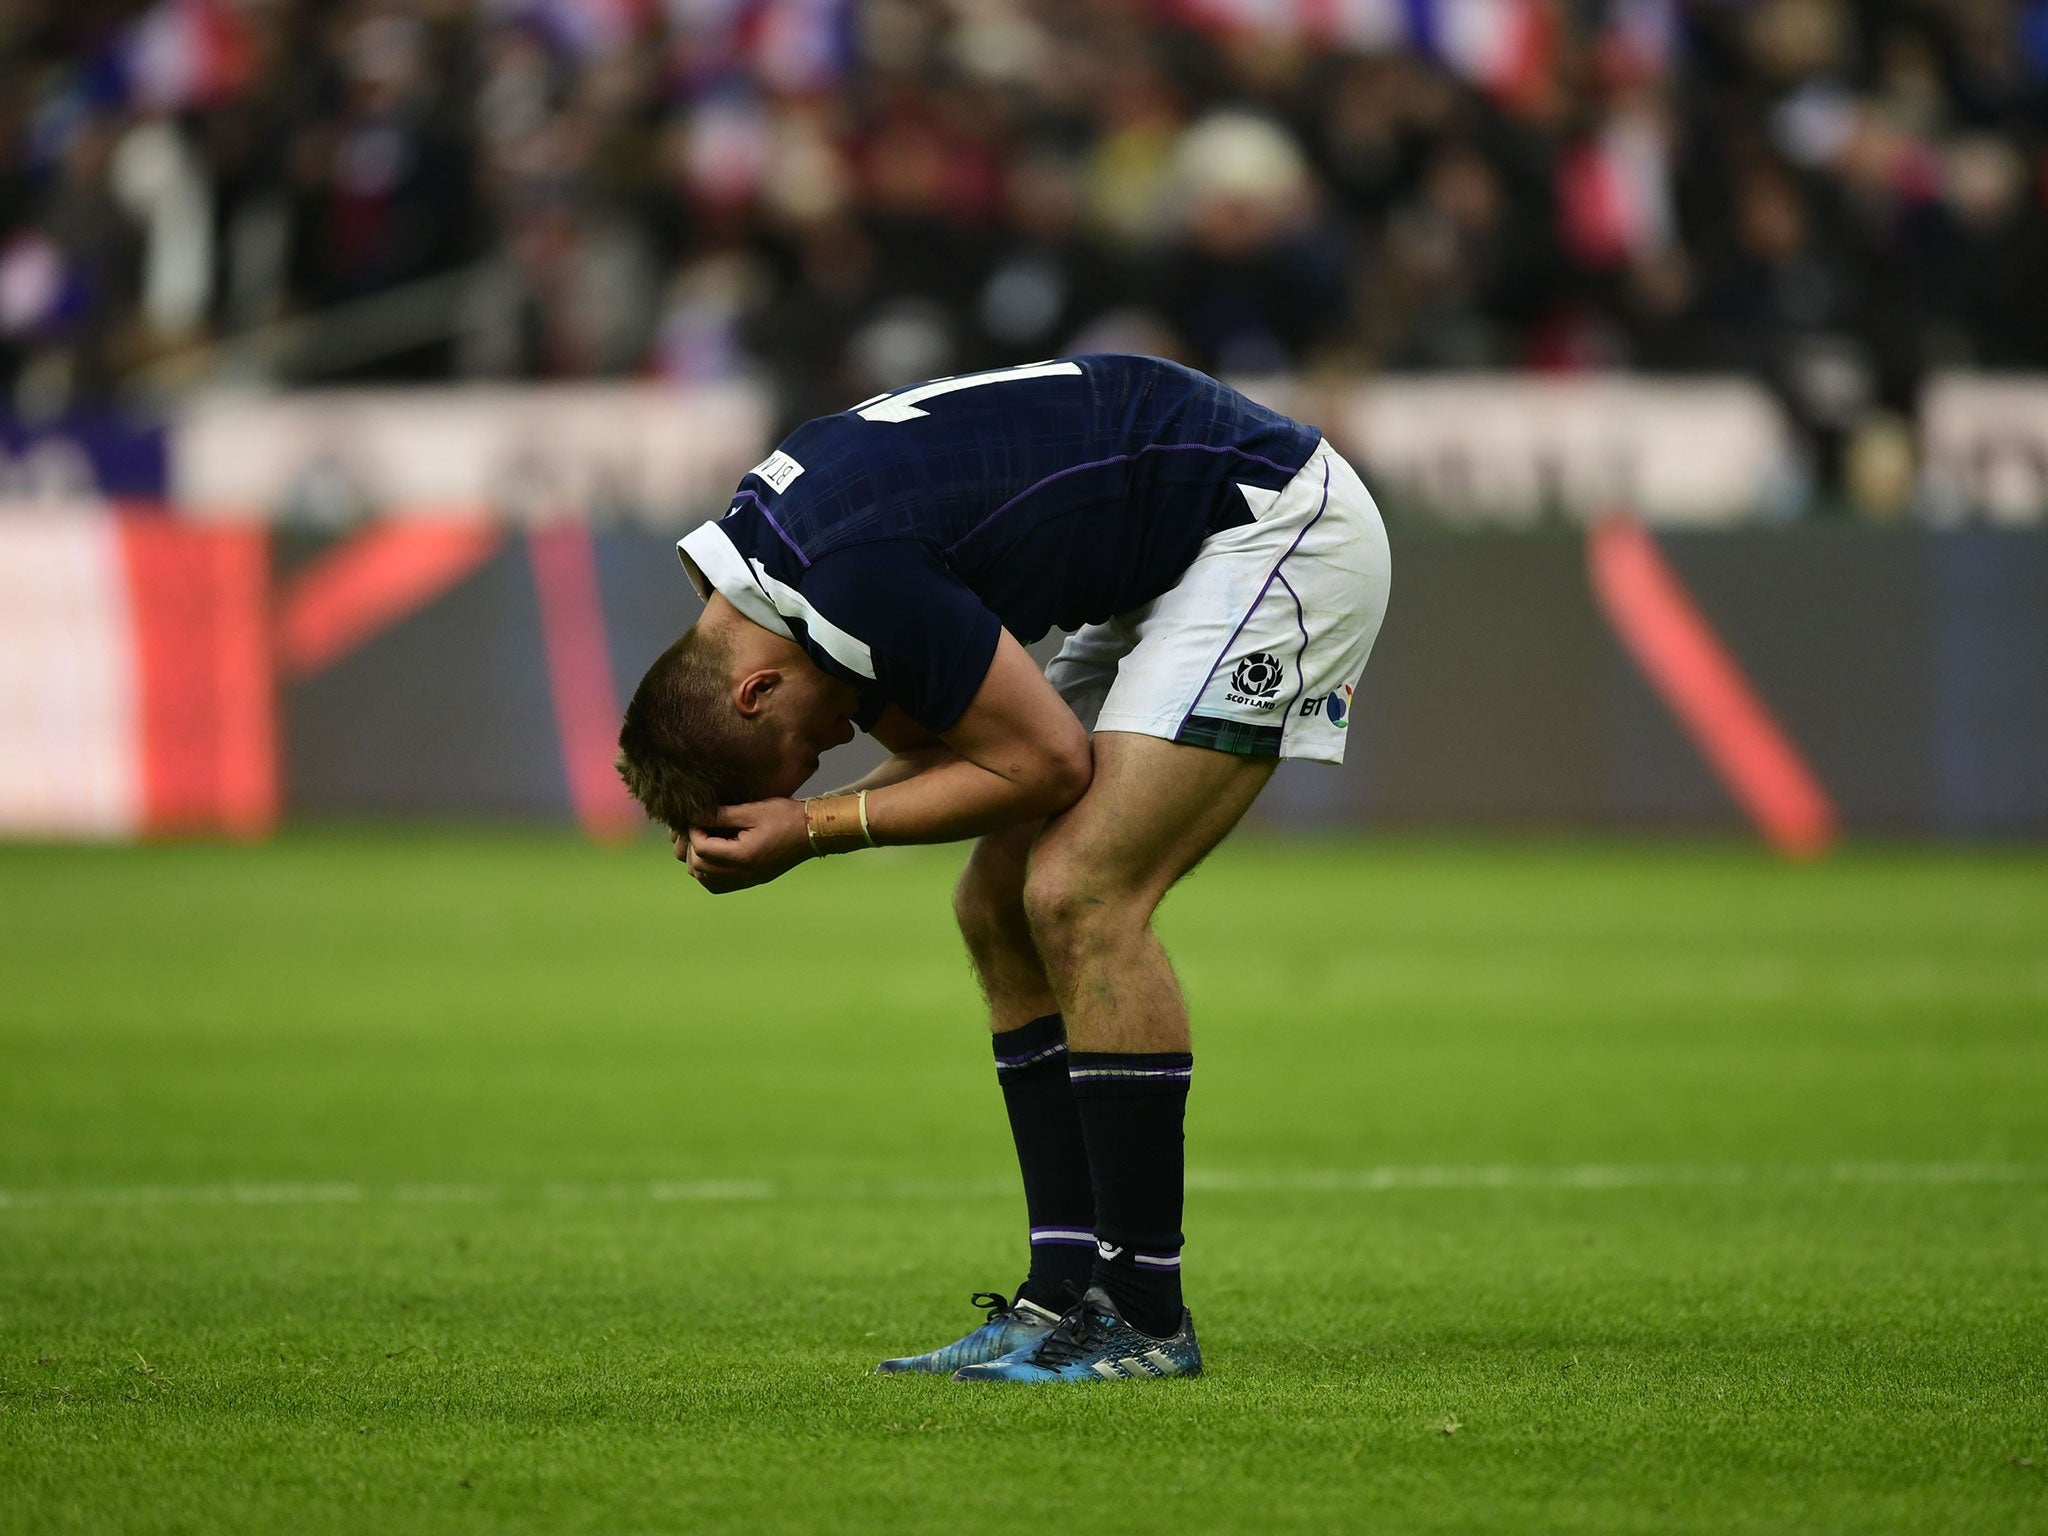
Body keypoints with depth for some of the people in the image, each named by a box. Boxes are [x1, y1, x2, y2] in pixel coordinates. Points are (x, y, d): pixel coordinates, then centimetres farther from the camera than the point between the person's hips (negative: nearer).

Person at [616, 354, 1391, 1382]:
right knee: (999, 910, 4)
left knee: (1079, 899, -18)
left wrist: (819, 826, -16)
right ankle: (1071, 1290, 5)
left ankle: (1143, 1312, -13)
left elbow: (1048, 761, -19)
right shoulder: (766, 530, 3)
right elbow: (950, 741, 8)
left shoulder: (855, 580, -27)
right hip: (1176, 568, 10)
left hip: (1278, 528, -10)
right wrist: (801, 825, -9)